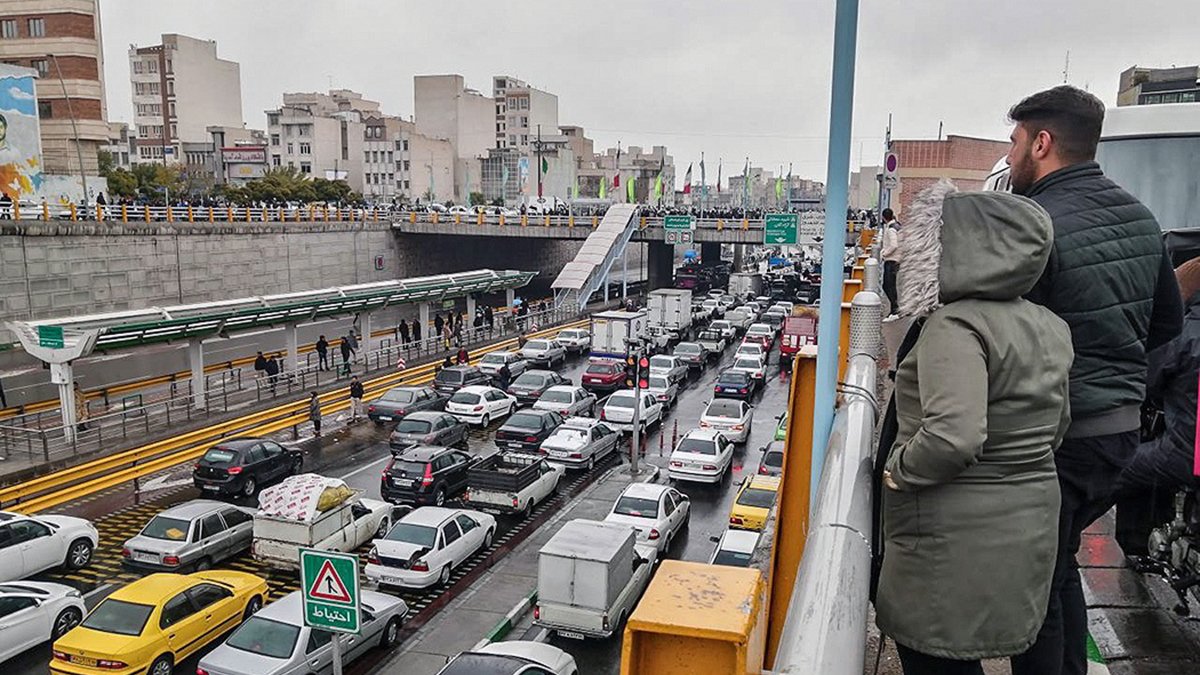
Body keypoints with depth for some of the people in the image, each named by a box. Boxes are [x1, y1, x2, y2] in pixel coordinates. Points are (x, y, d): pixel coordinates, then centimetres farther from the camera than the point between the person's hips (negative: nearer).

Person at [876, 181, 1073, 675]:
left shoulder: (954, 326, -23)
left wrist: (899, 469, -17)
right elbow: (1055, 426, 18)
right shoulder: (1049, 328, 6)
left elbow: (953, 436, -34)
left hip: (957, 542, -9)